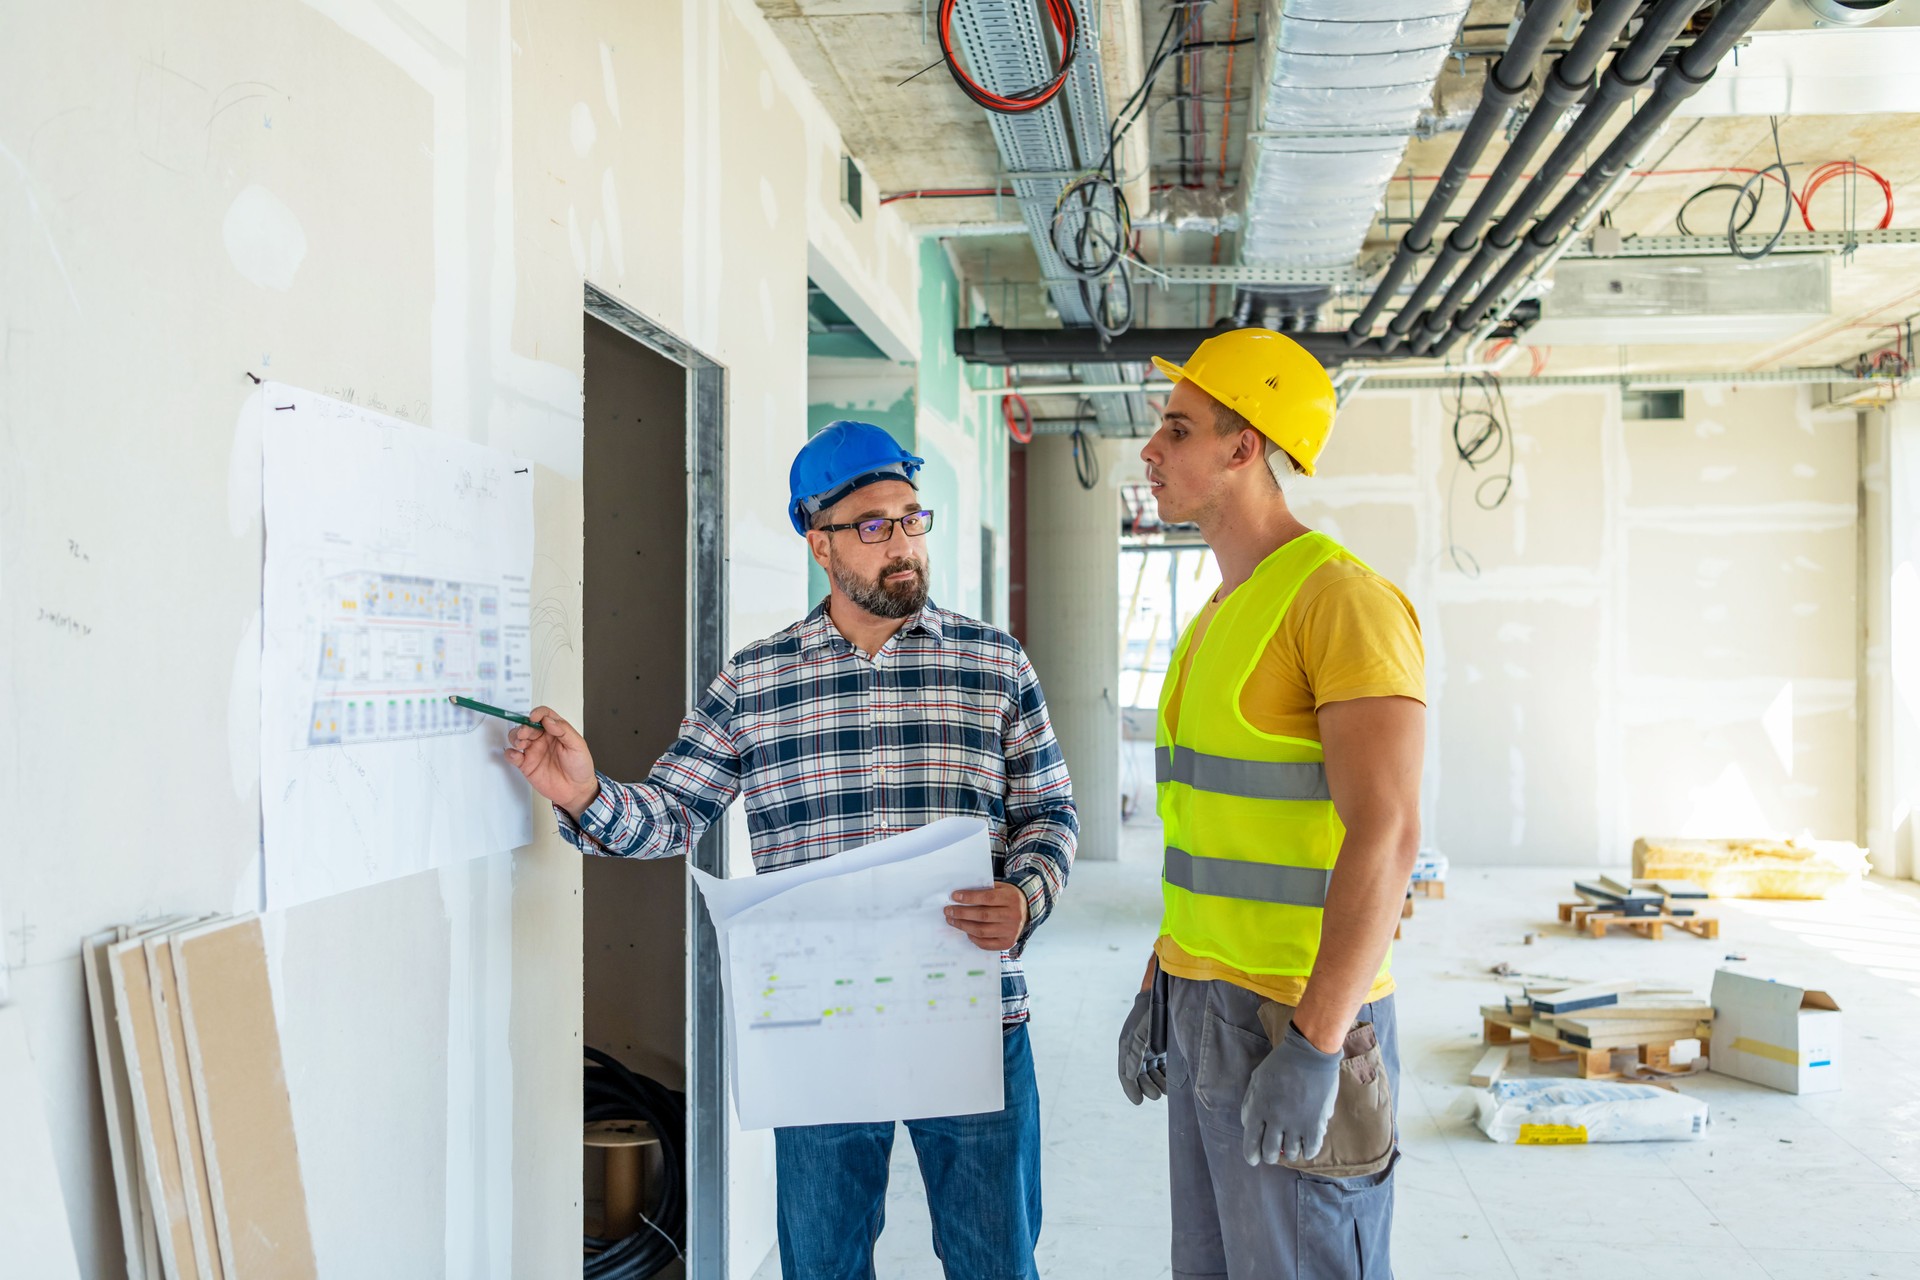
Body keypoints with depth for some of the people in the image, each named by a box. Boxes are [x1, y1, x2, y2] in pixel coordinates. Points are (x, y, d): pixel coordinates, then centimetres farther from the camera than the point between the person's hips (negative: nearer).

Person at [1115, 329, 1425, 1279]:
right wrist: (1159, 988, 18)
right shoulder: (1221, 619, 14)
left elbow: (1385, 836, -23)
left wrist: (1312, 1047, -25)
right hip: (1208, 1005, 9)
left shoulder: (1343, 598, -16)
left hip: (1300, 1018, -9)